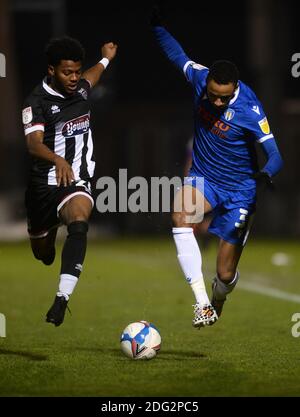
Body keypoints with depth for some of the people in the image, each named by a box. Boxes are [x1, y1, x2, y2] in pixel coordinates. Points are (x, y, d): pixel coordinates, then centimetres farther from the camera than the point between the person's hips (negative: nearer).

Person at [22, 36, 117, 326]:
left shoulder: (80, 90, 5)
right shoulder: (37, 101, -13)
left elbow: (90, 78, 33)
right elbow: (33, 143, -29)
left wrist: (106, 59, 52)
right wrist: (58, 160, -49)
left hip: (77, 182, 2)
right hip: (44, 183, -2)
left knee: (79, 224, -32)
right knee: (43, 255, 13)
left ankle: (62, 299, -40)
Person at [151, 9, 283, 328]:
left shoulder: (249, 110, -24)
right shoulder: (199, 78, -12)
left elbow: (275, 154, -29)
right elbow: (177, 54, 10)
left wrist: (266, 173, -50)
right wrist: (157, 25, 5)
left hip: (239, 190, -3)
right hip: (203, 178, 3)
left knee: (226, 274, 0)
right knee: (181, 216, -34)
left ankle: (217, 302, 40)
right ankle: (202, 302, -34)